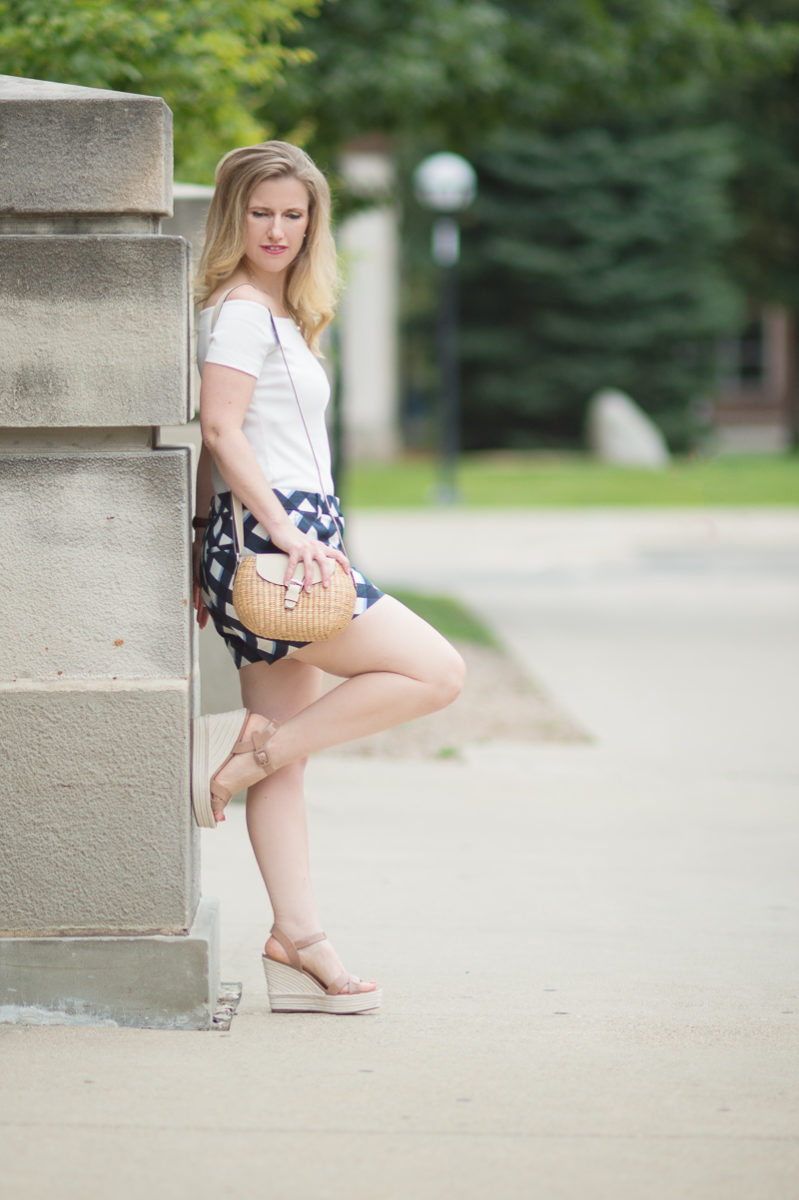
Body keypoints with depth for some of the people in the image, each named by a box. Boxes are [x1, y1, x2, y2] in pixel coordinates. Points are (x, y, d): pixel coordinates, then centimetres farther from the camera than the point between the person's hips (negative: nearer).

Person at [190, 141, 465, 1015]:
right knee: (435, 671, -9)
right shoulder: (241, 310, -8)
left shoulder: (273, 313, 22)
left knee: (287, 761, 6)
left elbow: (218, 442, 24)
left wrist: (211, 553, 24)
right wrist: (283, 529, -23)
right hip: (271, 536, -10)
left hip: (278, 544, 10)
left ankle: (297, 943, 6)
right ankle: (249, 747, -8)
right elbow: (220, 427, -18)